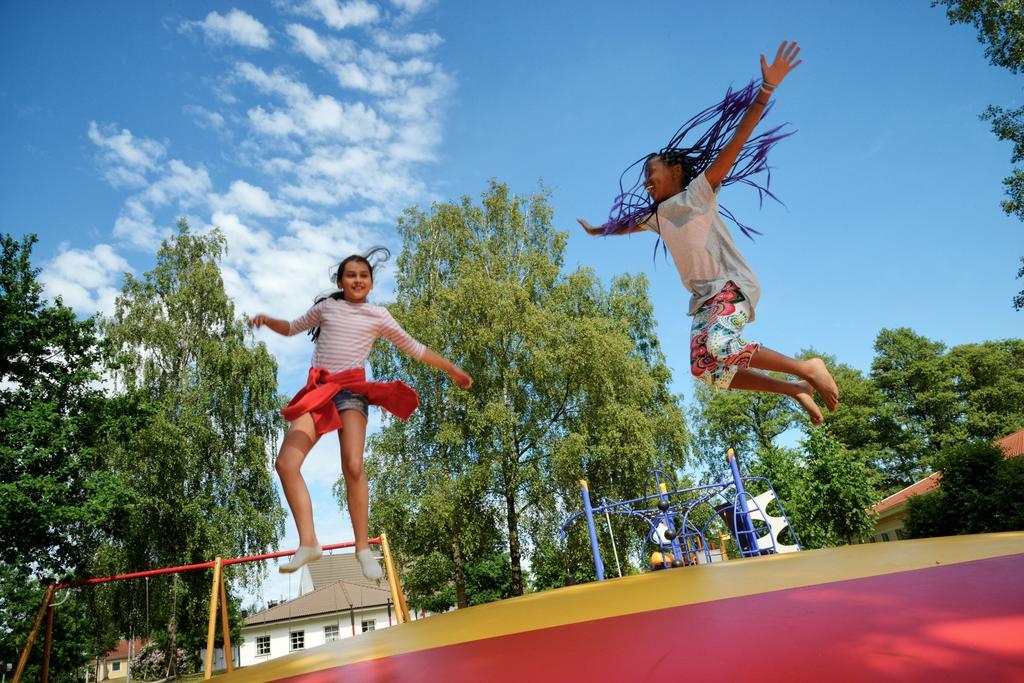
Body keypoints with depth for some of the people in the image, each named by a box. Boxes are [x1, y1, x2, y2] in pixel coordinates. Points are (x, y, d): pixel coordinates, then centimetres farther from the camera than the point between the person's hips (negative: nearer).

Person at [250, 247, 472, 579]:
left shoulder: (379, 316, 11)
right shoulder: (326, 307, 15)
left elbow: (414, 348, 17)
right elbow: (293, 328, 29)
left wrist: (453, 370, 18)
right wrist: (266, 320, 8)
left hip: (351, 389, -2)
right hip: (317, 390, 3)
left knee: (353, 466, -22)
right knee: (286, 463, -14)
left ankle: (363, 547, -10)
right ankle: (308, 543, -8)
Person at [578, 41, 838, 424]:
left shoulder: (699, 192, 1)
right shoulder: (656, 216, 20)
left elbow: (734, 144, -10)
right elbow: (627, 223, 40)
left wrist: (766, 90, -19)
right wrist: (596, 230, 58)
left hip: (732, 286, -7)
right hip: (703, 298, 7)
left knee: (719, 346, -31)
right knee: (704, 367, -8)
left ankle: (808, 369, -13)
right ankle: (796, 390, 4)